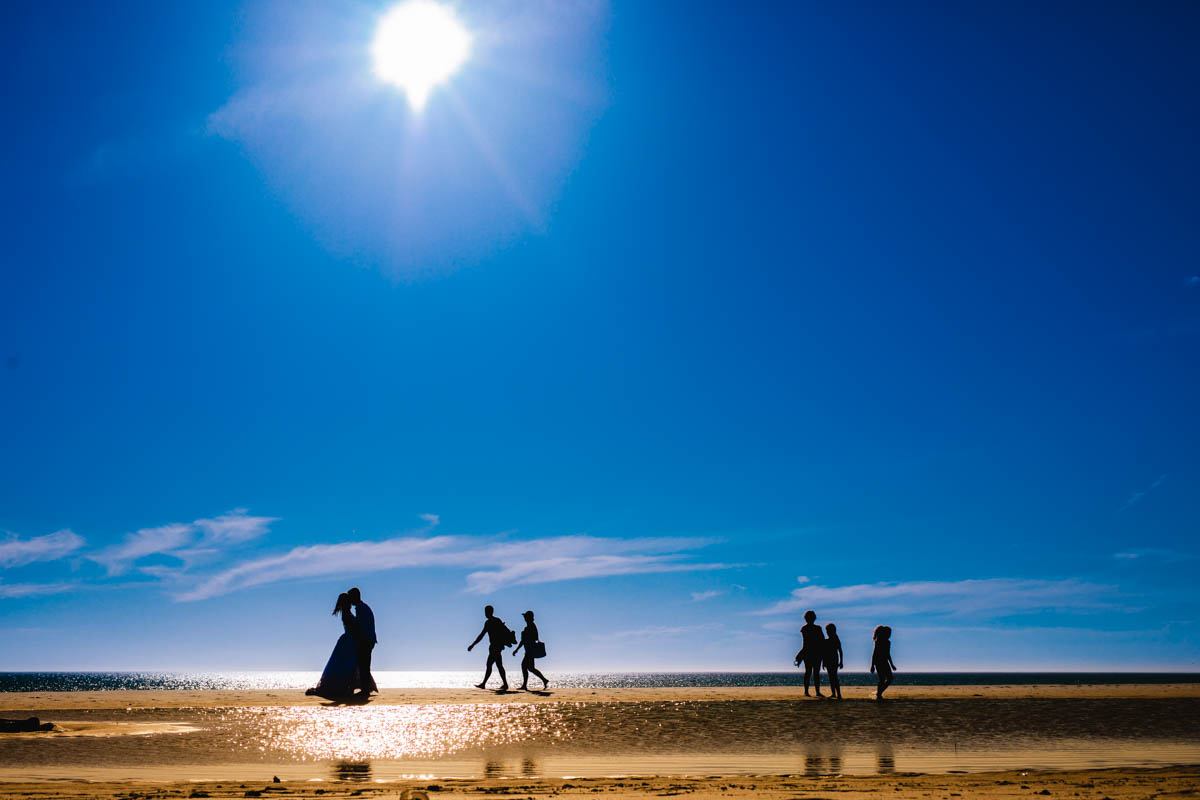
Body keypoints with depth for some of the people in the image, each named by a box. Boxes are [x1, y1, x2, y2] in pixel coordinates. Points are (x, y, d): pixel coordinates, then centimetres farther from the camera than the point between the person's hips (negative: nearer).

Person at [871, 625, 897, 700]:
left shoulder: (888, 642, 14)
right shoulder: (878, 642, -12)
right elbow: (874, 653, -14)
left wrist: (892, 665, 22)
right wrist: (872, 665, -18)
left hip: (885, 662, 9)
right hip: (878, 662, -8)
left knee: (889, 679, 3)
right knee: (882, 680, -11)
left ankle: (878, 692, 16)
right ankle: (878, 695, 0)